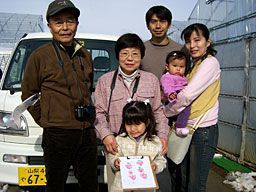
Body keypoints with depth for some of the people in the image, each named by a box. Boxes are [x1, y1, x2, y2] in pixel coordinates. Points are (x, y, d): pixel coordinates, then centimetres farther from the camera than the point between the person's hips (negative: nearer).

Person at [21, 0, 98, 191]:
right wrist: (44, 120, -2)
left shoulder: (85, 55, 10)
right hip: (57, 133, -4)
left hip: (87, 131, 5)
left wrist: (89, 117, 13)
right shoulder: (40, 56, -5)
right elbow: (28, 94, 1)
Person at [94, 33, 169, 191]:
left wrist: (162, 135, -2)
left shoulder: (152, 80, 6)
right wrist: (105, 135, -12)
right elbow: (99, 112, 2)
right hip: (115, 145, 0)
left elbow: (159, 111, 9)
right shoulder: (105, 80, 3)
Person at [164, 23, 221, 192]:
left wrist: (164, 112, -6)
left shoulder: (210, 63, -11)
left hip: (203, 131, -8)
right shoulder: (192, 65, 16)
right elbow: (182, 95, 11)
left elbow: (187, 96, -19)